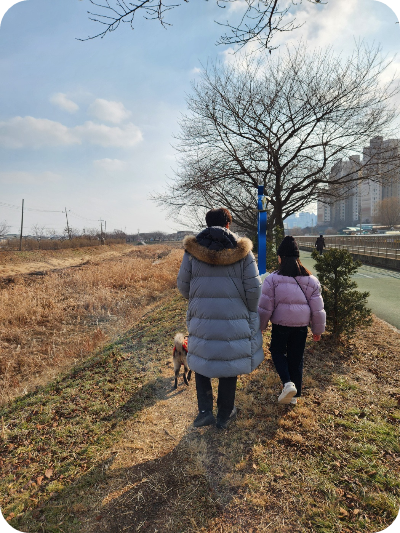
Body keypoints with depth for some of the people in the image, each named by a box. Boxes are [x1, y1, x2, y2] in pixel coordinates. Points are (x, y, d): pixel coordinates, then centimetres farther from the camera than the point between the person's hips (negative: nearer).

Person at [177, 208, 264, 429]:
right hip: (234, 321, 0)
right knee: (230, 364, 15)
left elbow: (183, 286, 2)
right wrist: (248, 312, 12)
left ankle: (205, 410, 17)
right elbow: (254, 288, -5)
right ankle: (225, 415, 30)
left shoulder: (192, 249, -4)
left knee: (201, 362, 20)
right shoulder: (241, 250, -6)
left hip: (201, 318, 0)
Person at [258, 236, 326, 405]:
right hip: (301, 326, 3)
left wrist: (259, 327, 4)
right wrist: (318, 330, 15)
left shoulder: (273, 279, -12)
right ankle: (294, 394, 26)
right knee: (296, 358, 16)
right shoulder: (311, 280, -1)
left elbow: (265, 307, -9)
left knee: (277, 352, 20)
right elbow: (317, 309, 3)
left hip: (280, 325, -3)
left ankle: (288, 383, 0)